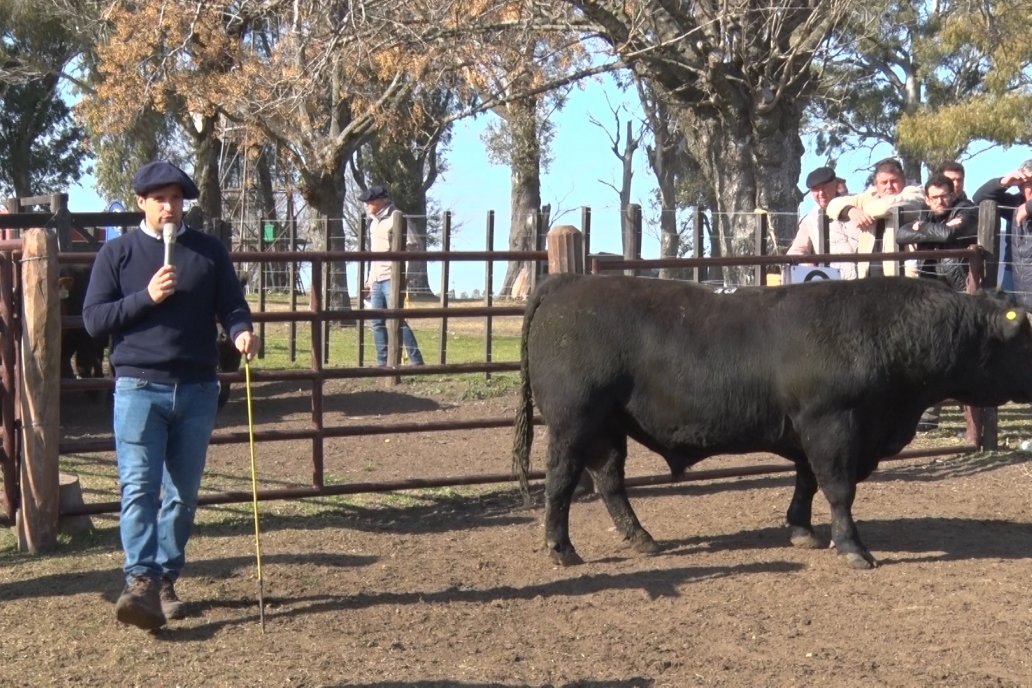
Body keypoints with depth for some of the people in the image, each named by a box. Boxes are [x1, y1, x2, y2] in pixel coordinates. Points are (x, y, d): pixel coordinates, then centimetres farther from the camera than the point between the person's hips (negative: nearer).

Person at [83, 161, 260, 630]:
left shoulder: (209, 251, 8)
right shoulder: (117, 254, 3)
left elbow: (231, 305, 5)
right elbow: (93, 319, -1)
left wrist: (242, 332, -18)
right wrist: (146, 297, -14)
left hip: (197, 390, 3)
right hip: (139, 387, -2)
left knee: (183, 493, 8)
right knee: (138, 486, -13)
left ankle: (166, 580, 18)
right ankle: (140, 582, -21)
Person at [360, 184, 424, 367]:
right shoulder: (374, 222, 19)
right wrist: (370, 279, 22)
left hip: (392, 279, -8)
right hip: (377, 281, 8)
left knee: (398, 321, -11)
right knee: (376, 322, 6)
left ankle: (416, 362, -8)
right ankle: (382, 363, 11)